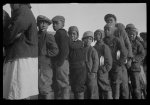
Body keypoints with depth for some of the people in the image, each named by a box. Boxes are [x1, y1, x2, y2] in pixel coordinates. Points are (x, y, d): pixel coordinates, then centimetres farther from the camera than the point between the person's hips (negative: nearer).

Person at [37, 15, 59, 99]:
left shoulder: (48, 36, -4)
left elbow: (55, 50, -14)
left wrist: (43, 53, -11)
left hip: (44, 66, -7)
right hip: (36, 66, 7)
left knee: (46, 90, -7)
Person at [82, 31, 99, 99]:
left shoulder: (92, 50, -5)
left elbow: (96, 62, -9)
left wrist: (93, 72, -15)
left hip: (91, 75, -5)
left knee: (93, 92, -4)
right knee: (85, 93, 11)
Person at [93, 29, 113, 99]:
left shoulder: (105, 47, -4)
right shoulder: (94, 47, 14)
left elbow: (109, 62, -7)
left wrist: (103, 70, -13)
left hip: (102, 73, -6)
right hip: (94, 73, 6)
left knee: (106, 90, -6)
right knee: (97, 92, 10)